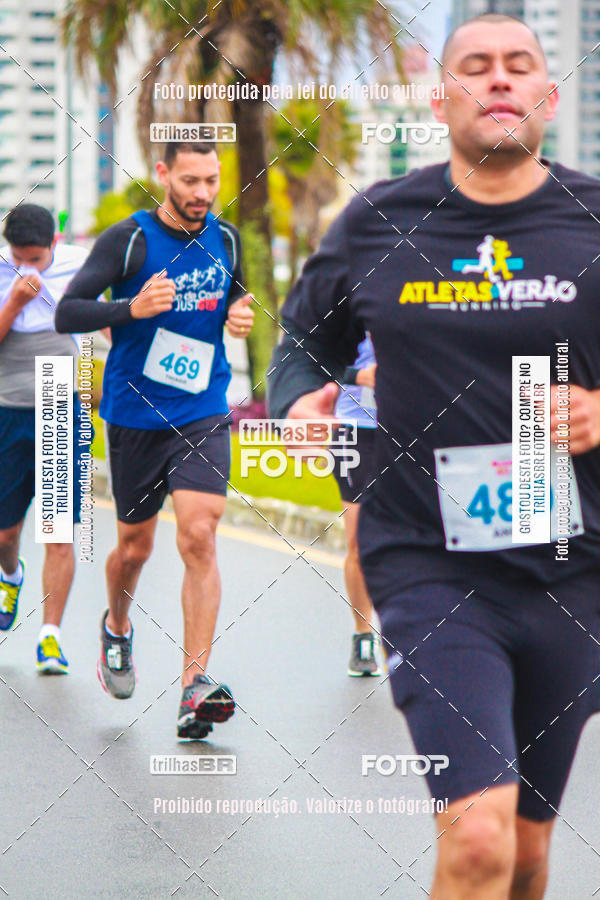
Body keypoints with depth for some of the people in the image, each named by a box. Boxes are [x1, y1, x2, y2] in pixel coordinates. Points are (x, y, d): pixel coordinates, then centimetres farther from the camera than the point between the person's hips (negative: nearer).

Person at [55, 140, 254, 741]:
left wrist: (239, 315, 0)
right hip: (135, 415, -1)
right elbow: (66, 314, -11)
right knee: (135, 544, 12)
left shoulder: (225, 238, 4)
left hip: (203, 414, 1)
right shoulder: (128, 239, -8)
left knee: (198, 537, -14)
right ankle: (117, 629, 45)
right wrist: (133, 309, -26)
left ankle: (195, 688, -16)